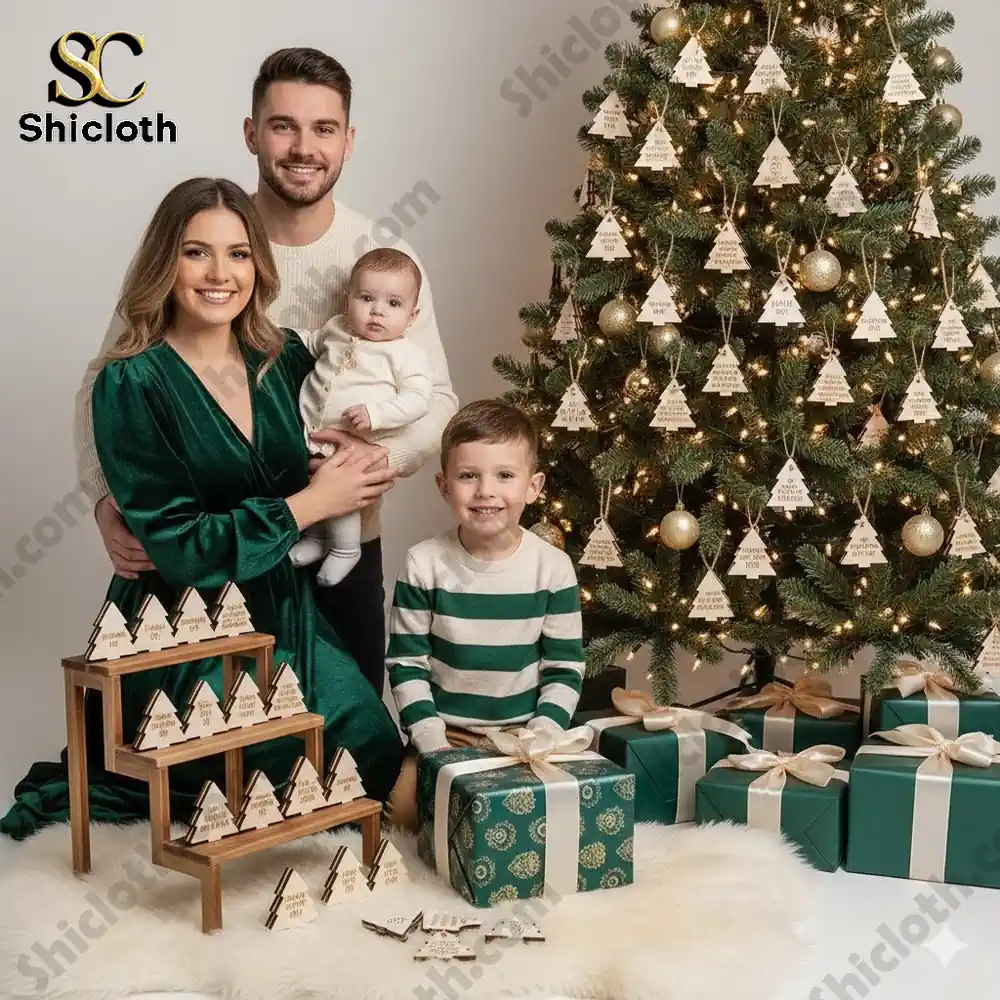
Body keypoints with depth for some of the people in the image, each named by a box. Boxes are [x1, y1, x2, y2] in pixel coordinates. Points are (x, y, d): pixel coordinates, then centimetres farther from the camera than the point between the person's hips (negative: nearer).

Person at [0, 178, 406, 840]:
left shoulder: (286, 358, 2)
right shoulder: (133, 385, -14)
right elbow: (175, 547, -19)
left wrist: (348, 470, -9)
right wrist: (306, 505, -16)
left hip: (282, 611, 6)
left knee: (378, 754, -7)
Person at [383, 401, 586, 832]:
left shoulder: (553, 567, -5)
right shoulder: (423, 564, -6)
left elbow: (565, 670, 0)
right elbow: (406, 664, -2)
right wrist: (434, 745, -12)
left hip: (525, 735, 0)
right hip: (445, 733, 0)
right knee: (405, 806, -22)